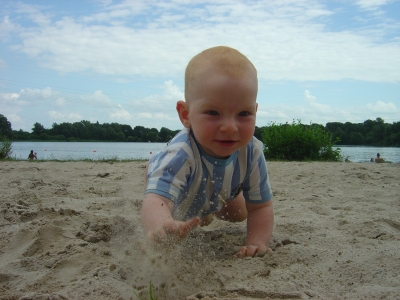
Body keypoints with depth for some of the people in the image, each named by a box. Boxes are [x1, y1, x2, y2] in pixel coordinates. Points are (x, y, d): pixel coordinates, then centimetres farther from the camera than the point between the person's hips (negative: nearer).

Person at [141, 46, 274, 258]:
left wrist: (256, 243, -44)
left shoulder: (252, 152, -37)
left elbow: (260, 206, -27)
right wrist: (161, 225, -90)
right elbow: (157, 200, -66)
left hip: (216, 194, 4)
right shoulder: (179, 156, -52)